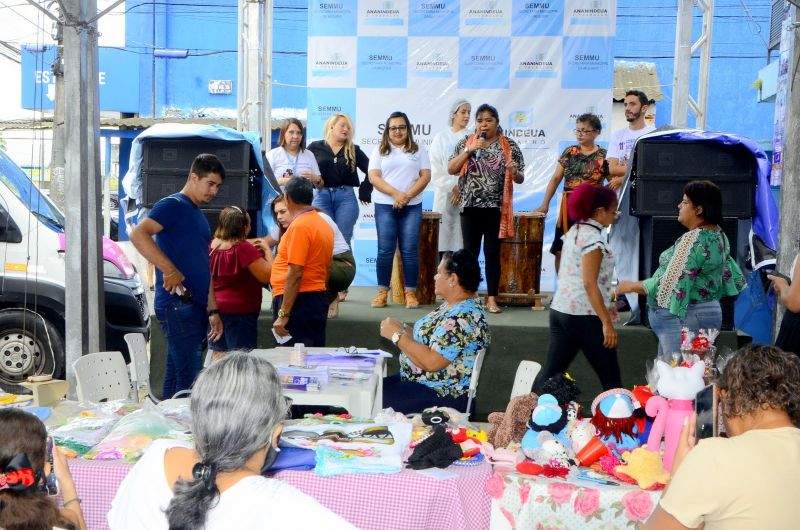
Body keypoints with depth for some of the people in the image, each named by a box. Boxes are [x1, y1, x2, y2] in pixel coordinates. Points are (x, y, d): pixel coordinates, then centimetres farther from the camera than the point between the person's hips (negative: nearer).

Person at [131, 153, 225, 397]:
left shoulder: (199, 217, 23)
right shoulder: (173, 205, -5)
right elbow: (138, 234, -22)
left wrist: (213, 310, 21)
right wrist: (170, 271, -25)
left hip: (195, 307, 9)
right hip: (178, 305, -9)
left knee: (176, 377, 12)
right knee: (189, 380, -12)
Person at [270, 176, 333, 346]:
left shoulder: (299, 226, -14)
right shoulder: (323, 224, 14)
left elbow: (295, 274, -20)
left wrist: (283, 314, -19)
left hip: (299, 300, -9)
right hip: (319, 299, 9)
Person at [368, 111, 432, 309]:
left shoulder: (419, 150, 10)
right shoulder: (380, 151, 9)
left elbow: (425, 176, 2)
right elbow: (374, 177, -2)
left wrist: (407, 196, -12)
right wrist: (396, 194, -15)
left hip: (412, 206, 0)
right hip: (385, 205, 0)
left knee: (409, 251, -2)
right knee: (385, 250, -2)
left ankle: (410, 293, 2)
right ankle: (382, 292, 4)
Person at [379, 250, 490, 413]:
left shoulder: (463, 317, -24)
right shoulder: (453, 306, 9)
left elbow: (431, 362, -28)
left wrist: (397, 335, -19)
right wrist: (403, 330, -4)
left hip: (441, 397, -10)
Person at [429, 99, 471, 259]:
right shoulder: (441, 138, 6)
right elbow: (435, 168, 1)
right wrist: (453, 187, -8)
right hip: (445, 194, 0)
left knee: (464, 240, -2)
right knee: (443, 240, -2)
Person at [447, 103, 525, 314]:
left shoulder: (510, 146, 2)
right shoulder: (465, 142, 6)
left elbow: (520, 179, 3)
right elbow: (451, 169, -2)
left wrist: (514, 172, -20)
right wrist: (469, 150, -11)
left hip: (496, 207, -1)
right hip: (470, 206, 1)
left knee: (492, 252, 3)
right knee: (470, 251, 5)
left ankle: (492, 298, 9)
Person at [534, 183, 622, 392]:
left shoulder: (574, 232, 13)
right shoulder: (593, 237, -14)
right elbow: (589, 284, -20)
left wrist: (606, 303, 23)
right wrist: (607, 323, -21)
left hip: (560, 310, 8)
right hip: (585, 315, -8)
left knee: (551, 371, 8)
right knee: (610, 376, 4)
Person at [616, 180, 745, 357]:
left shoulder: (692, 240, -18)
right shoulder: (719, 235, 12)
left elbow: (668, 285, -20)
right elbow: (731, 275, 20)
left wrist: (631, 286, -9)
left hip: (683, 318, -10)